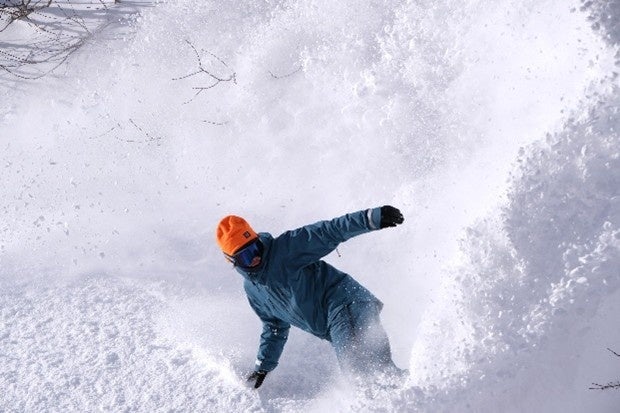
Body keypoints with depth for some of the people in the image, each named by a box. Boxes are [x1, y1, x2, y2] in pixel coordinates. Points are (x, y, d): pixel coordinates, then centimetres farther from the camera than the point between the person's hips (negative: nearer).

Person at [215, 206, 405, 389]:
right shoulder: (251, 288, 13)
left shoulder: (285, 248, -8)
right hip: (334, 330, 7)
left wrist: (371, 217, -29)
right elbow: (274, 326, 26)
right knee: (354, 369, -10)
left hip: (345, 302, -7)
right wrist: (263, 366, 25)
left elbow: (328, 232, -16)